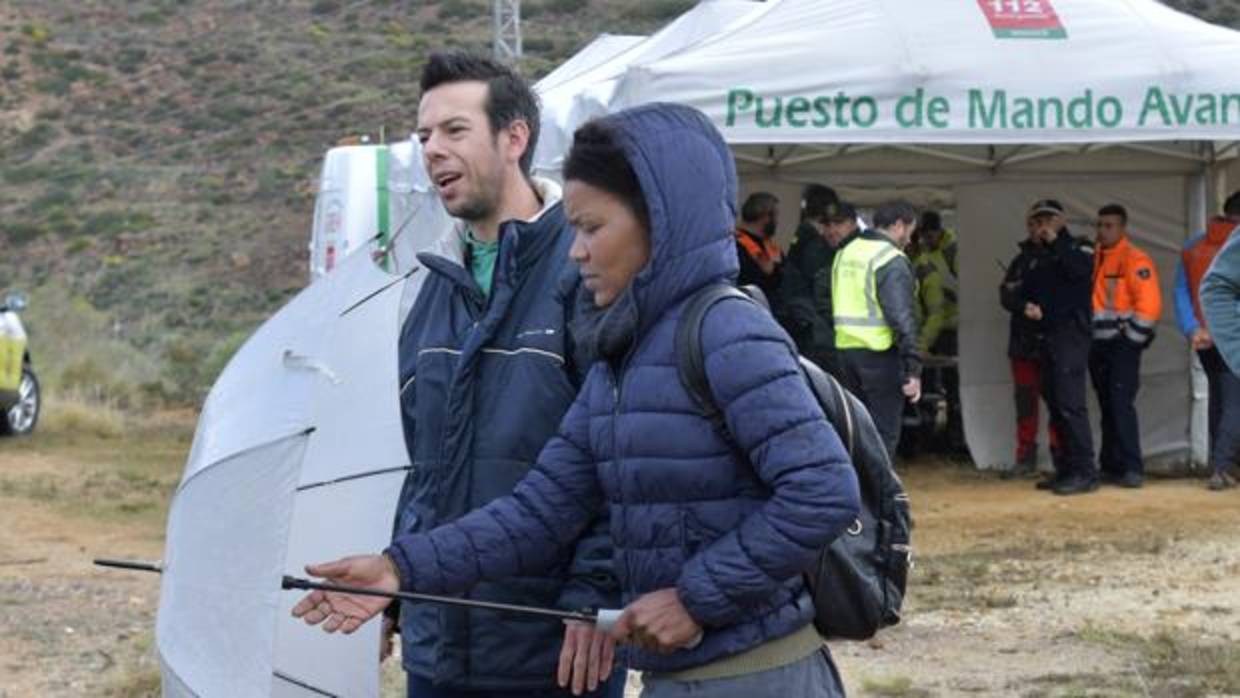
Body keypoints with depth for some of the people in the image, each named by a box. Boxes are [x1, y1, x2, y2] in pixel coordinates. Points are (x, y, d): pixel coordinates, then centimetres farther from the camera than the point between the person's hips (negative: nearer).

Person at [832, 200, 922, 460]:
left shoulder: (844, 253, 12)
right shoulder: (891, 260, -11)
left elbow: (836, 307, 13)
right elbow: (902, 318, -18)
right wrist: (913, 368, -18)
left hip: (845, 349, 7)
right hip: (879, 352, -7)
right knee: (884, 433, -1)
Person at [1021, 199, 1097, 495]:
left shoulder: (1079, 249, 1)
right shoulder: (1041, 259, 22)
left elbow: (1080, 271, -20)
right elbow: (1027, 291, 26)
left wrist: (1055, 243, -12)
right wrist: (1029, 306, 4)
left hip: (1071, 334, -8)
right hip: (1047, 335, 8)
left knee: (1070, 402, -14)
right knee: (1055, 404, 8)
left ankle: (1084, 472, -14)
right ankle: (1065, 470, 14)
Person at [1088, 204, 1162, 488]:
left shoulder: (1134, 260, -9)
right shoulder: (1093, 259, 13)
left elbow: (1149, 304, -16)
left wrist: (1130, 338, -14)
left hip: (1123, 344, -7)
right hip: (1098, 345, 7)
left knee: (1121, 405, -14)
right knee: (1107, 408, 11)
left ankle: (1132, 468, -14)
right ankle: (1110, 466, 17)